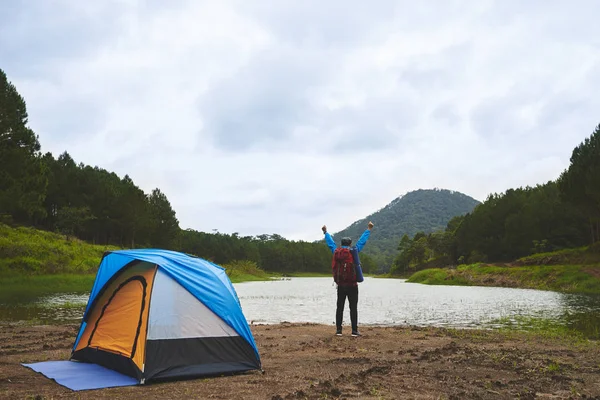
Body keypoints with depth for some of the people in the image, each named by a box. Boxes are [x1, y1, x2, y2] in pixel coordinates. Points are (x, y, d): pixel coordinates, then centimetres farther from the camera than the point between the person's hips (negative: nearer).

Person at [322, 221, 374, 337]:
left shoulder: (336, 252, 2)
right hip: (352, 285, -2)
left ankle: (338, 330, 5)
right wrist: (368, 229, 18)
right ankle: (354, 331, 0)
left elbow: (331, 242, 17)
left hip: (341, 285, 2)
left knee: (340, 308, 6)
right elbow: (362, 241, 6)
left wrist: (325, 232, 33)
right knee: (353, 308, 1)